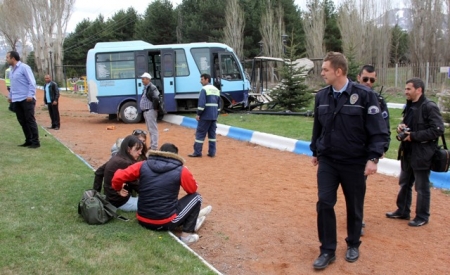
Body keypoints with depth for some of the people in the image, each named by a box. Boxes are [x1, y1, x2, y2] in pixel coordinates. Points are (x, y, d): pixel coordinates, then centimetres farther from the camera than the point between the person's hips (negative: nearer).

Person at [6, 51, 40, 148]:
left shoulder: (24, 67, -8)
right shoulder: (12, 70, 16)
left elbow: (32, 82, -13)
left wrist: (30, 95, -20)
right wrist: (10, 96, 20)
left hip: (26, 100, -8)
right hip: (16, 100, 8)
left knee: (30, 120, -6)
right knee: (22, 121, 9)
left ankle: (36, 142, -1)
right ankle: (29, 140, 16)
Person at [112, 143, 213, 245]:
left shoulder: (143, 166, -2)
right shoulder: (181, 171, -10)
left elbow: (118, 177, -4)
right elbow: (192, 189, 6)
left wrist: (118, 189, 17)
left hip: (143, 220, 5)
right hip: (165, 223, -5)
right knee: (196, 197, 14)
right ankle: (187, 235, 12)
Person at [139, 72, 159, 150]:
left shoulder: (152, 88, -14)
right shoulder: (145, 88, 16)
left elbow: (156, 98, -27)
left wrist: (154, 108, -20)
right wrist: (143, 111, 18)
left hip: (150, 111, -10)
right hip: (145, 111, 10)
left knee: (153, 129, -8)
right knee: (150, 129, 16)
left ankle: (154, 147, -6)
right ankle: (152, 145, 25)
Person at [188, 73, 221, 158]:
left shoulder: (204, 89, -10)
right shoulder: (216, 90, 15)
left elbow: (201, 103, -18)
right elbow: (219, 104, 18)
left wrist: (198, 114, -11)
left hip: (205, 116, -7)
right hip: (214, 116, 7)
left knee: (200, 133, 0)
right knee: (212, 134, 10)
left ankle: (197, 152, 2)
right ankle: (212, 152, 11)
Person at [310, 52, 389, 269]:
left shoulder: (364, 95, -13)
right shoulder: (321, 96, 1)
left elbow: (378, 130, -10)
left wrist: (373, 158, -17)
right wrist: (315, 151, 20)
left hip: (355, 163, -3)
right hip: (327, 161, 3)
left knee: (354, 207, 12)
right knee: (324, 204, -3)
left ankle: (353, 245, 34)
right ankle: (328, 251, 11)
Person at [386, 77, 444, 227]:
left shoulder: (429, 107, -16)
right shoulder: (409, 106, 9)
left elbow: (438, 130, -21)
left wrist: (413, 136, -20)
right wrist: (401, 126, 0)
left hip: (421, 154, -8)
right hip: (407, 152, 9)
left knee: (422, 187, 5)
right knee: (404, 183, 18)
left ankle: (422, 217, 20)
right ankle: (402, 211, 32)